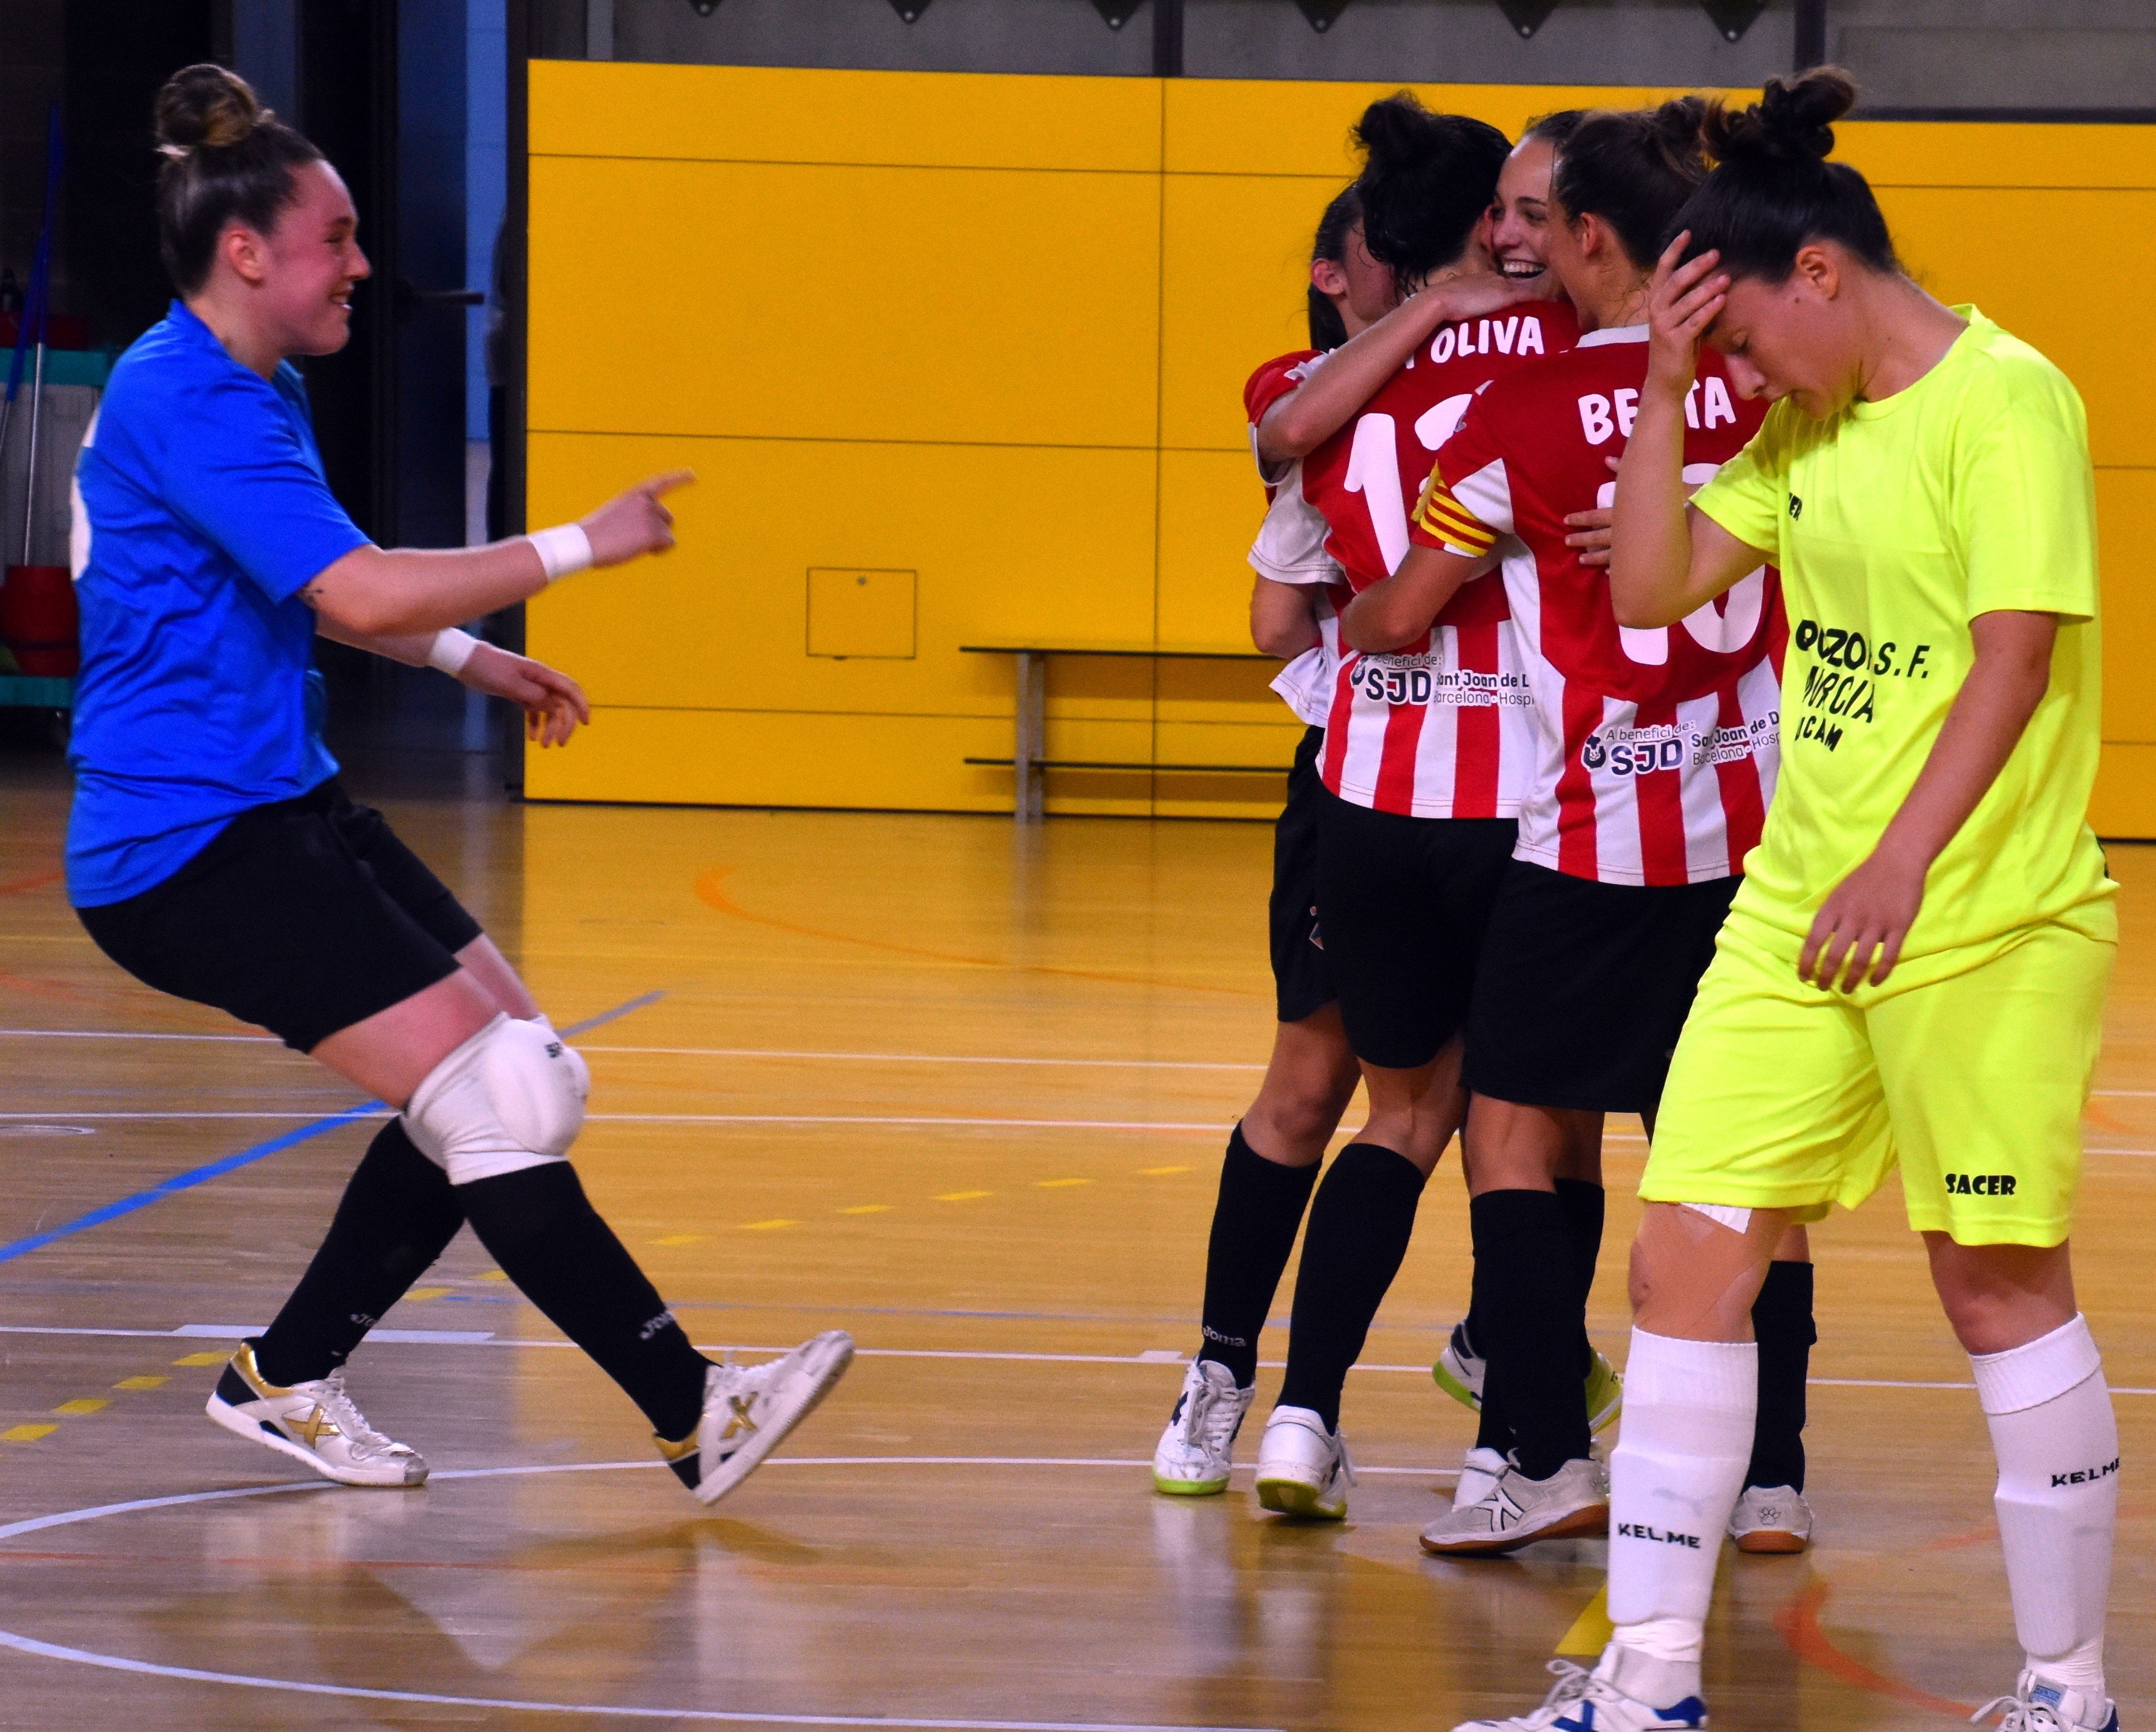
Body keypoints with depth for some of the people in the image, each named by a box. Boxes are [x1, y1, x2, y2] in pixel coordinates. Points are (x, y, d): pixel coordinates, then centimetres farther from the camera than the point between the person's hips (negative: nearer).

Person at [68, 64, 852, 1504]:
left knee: (527, 1083, 8)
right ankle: (694, 1412, -11)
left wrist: (475, 659, 23)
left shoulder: (253, 392, 15)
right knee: (491, 1099, -15)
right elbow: (360, 594, -26)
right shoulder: (183, 401, -18)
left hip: (279, 809, 11)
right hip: (192, 847, -11)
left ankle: (285, 1380, 18)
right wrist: (580, 547, -18)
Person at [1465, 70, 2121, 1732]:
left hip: (1984, 918, -8)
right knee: (1690, 1254, 1)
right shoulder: (1809, 422, 12)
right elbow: (1654, 588, 12)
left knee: (2000, 1279, 1)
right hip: (1799, 906, 8)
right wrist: (1663, 386, 2)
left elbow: (2017, 652, -21)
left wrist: (1906, 860, -30)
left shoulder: (2004, 402, -13)